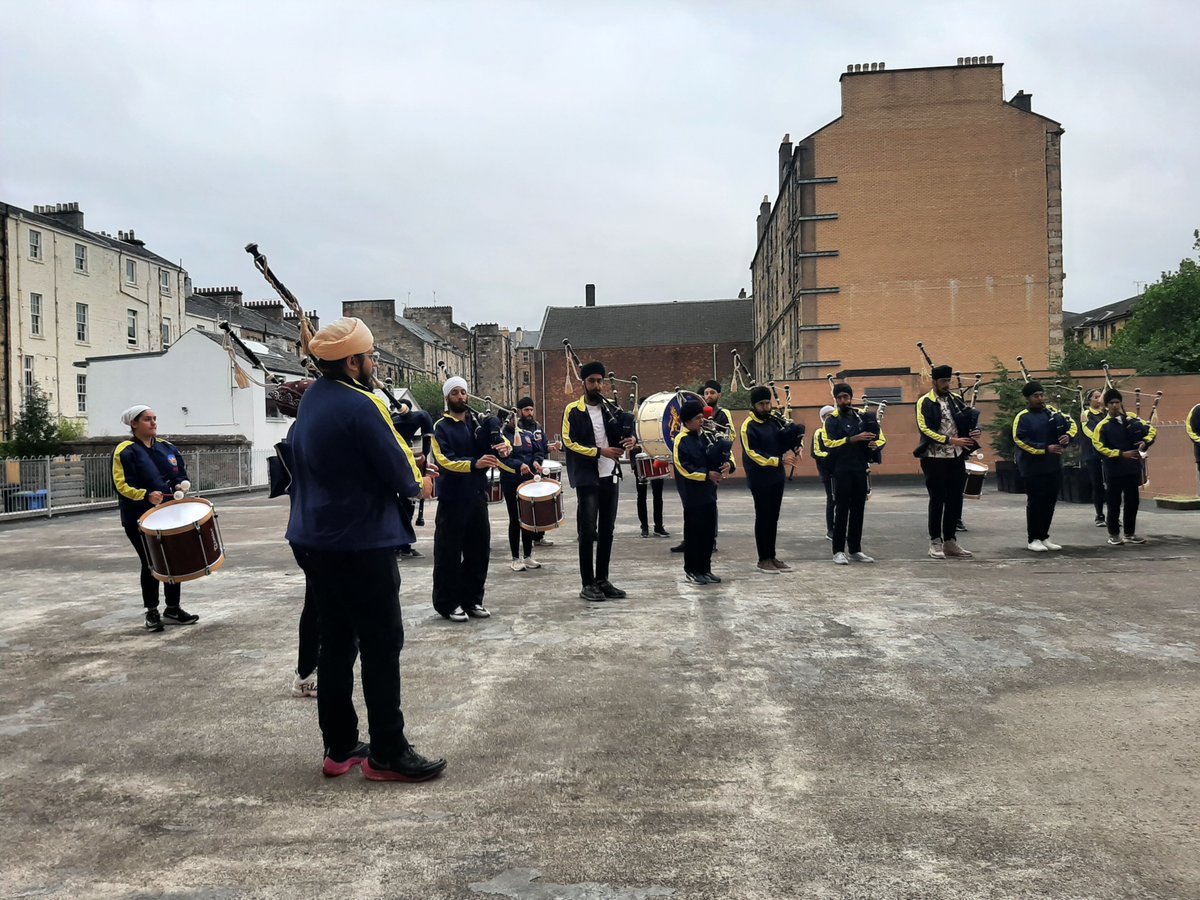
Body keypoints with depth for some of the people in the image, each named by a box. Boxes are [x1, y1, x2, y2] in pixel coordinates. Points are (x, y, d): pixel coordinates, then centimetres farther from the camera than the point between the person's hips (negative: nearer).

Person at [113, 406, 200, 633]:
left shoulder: (168, 447, 11)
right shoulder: (125, 451, -6)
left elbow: (182, 474, 17)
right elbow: (123, 485, -13)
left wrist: (181, 486, -5)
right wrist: (146, 495, -27)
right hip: (140, 518, -5)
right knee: (150, 564, 1)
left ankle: (173, 609, 21)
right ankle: (151, 612, 14)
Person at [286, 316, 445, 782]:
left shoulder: (312, 399, 9)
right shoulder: (360, 405, -19)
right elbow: (403, 475, -18)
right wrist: (414, 482, 5)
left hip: (314, 540, 9)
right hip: (362, 544, -9)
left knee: (337, 642, 14)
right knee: (382, 646, 0)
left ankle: (339, 748, 22)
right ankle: (387, 754, 7)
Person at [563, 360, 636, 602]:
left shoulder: (610, 408, 12)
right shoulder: (573, 410, -4)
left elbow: (619, 437, 17)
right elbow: (569, 442, -11)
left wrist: (629, 441, -7)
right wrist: (599, 451, -20)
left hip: (610, 477, 6)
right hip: (587, 478, -5)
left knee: (606, 530, 9)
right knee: (588, 531, -3)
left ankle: (602, 580, 18)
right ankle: (588, 584, 3)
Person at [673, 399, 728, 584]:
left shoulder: (703, 437, 13)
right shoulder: (681, 440, -10)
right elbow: (684, 468, -16)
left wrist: (722, 466, -4)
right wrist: (706, 475, -20)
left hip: (708, 493, 7)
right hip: (692, 495, -7)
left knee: (709, 532, 10)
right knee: (693, 532, 1)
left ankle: (705, 569, 19)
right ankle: (691, 570, 12)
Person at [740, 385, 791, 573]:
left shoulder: (774, 421, 11)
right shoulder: (748, 426, -11)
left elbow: (782, 445, 16)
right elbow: (752, 452, -19)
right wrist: (776, 460, -27)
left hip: (777, 476, 7)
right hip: (759, 478, -7)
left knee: (773, 518, 11)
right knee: (763, 518, -1)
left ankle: (772, 556, 19)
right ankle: (763, 559, 6)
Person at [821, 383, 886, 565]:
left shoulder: (862, 417, 11)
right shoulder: (831, 419, -3)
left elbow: (881, 438, 12)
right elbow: (829, 443, -17)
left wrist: (875, 444, -11)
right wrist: (853, 439, -24)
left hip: (860, 470, 5)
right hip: (841, 470, -5)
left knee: (858, 510, 9)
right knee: (841, 510, -4)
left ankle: (855, 550, 17)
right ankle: (838, 551, 1)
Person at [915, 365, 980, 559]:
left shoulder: (956, 399, 11)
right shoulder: (925, 403, -5)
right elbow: (925, 429, -15)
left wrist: (976, 430, -9)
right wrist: (950, 440, -22)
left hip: (957, 457, 5)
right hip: (935, 458, -5)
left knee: (955, 500, 7)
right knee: (937, 500, 1)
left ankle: (950, 541, 16)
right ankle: (935, 542, 11)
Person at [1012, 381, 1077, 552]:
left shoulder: (1051, 411, 9)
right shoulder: (1022, 417, -9)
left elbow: (1071, 424, 13)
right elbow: (1020, 441, -17)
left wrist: (1068, 435, -10)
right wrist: (1045, 449, -22)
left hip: (1054, 467, 6)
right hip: (1033, 468, -6)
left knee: (1050, 503, 11)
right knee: (1035, 503, -1)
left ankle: (1044, 537, 22)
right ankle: (1033, 539, 8)